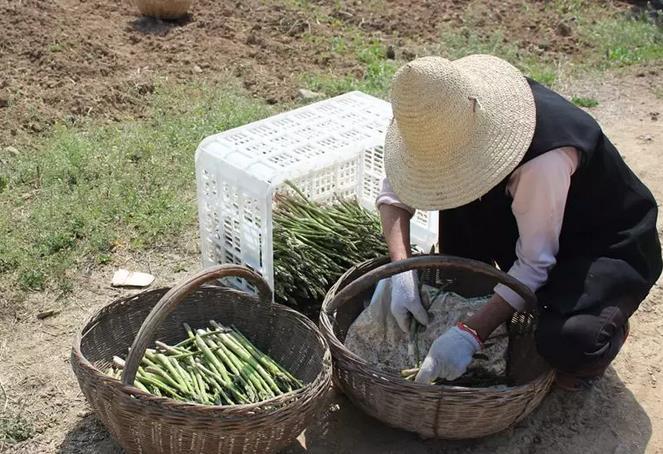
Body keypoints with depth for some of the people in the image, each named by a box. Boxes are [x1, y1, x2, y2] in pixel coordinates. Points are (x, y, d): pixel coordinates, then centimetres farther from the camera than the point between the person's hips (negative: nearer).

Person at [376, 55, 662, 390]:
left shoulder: (545, 158, -38)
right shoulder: (450, 122, -18)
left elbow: (536, 263, -29)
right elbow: (395, 187, -8)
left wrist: (471, 334, -33)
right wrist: (401, 270, -21)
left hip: (611, 246, -6)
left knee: (570, 341, -34)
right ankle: (469, 299, 7)